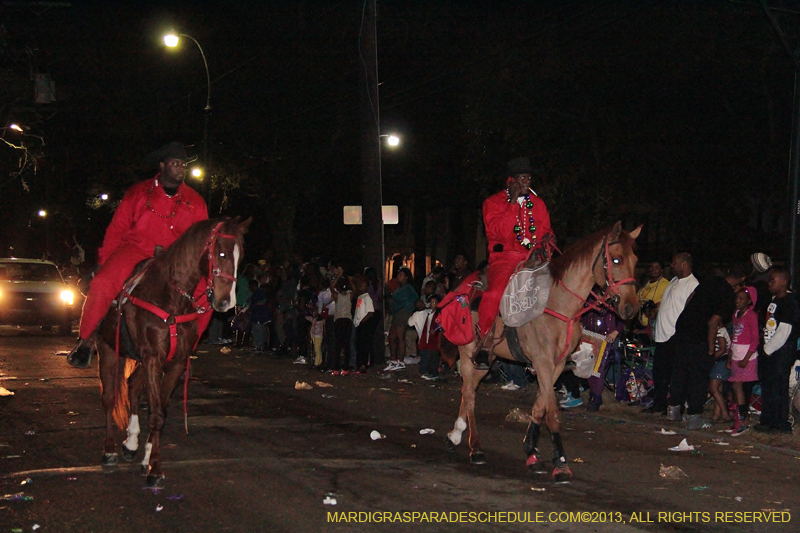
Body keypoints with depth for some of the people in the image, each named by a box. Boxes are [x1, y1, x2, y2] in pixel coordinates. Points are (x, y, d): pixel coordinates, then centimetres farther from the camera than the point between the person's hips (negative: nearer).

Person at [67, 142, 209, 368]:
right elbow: (116, 230, 5)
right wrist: (103, 262, -1)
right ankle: (85, 342, -8)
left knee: (204, 292, -17)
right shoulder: (138, 193, 2)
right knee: (102, 284, -28)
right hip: (134, 250, -2)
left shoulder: (194, 201, 7)